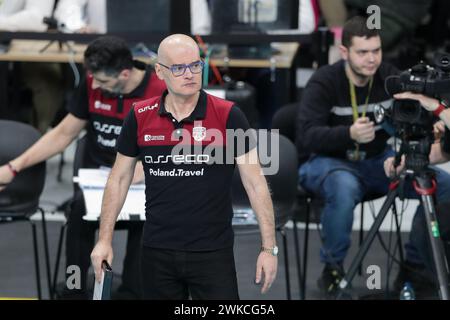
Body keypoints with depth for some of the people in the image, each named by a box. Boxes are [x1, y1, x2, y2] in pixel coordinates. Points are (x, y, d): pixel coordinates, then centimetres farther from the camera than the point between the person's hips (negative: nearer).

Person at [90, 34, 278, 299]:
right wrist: (105, 240, 5)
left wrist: (269, 248, -9)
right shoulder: (140, 118, 1)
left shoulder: (228, 116, -7)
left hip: (213, 254, -3)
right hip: (157, 254, 3)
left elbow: (255, 183, -5)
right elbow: (119, 179, 11)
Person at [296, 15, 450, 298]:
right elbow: (307, 136, -26)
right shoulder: (324, 83, -17)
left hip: (376, 160, 5)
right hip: (327, 160, -5)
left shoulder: (390, 77, -4)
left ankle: (416, 262, 4)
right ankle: (332, 268, -18)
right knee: (344, 189, -41)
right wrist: (349, 133, -43)